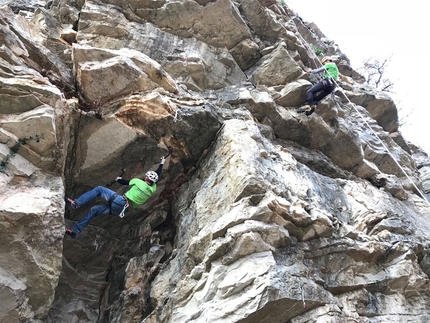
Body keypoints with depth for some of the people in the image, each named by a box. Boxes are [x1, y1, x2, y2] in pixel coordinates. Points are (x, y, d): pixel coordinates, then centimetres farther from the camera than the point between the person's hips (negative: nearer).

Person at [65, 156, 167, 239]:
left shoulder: (138, 182, -9)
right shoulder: (152, 188, 7)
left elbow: (125, 182, 7)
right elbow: (156, 175, 23)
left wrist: (118, 179, 28)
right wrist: (161, 164, 35)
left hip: (120, 201, -7)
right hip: (122, 210, 7)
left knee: (98, 189, 3)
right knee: (94, 210, 15)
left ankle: (76, 203, -8)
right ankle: (75, 231, 14)